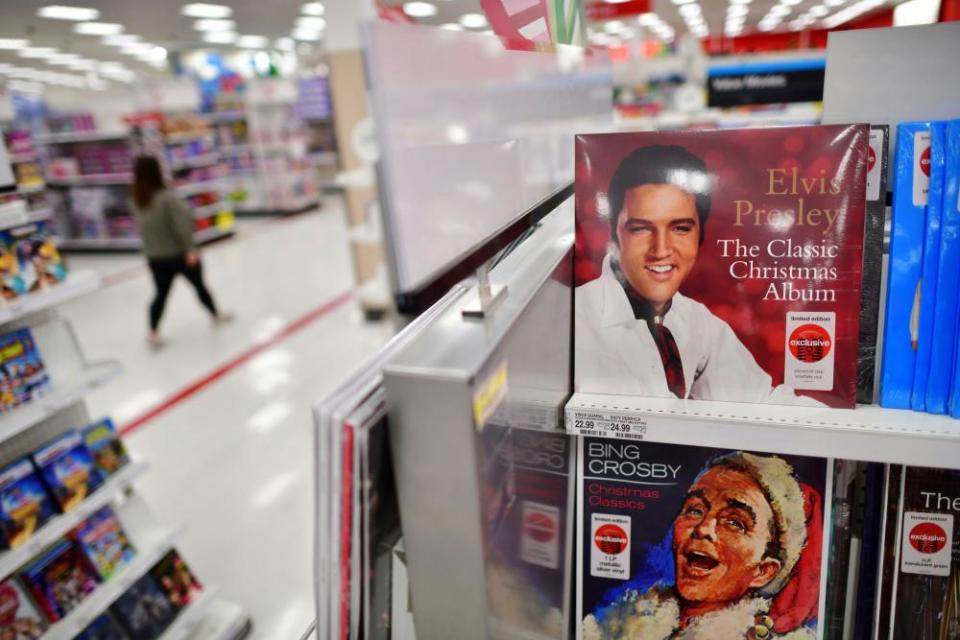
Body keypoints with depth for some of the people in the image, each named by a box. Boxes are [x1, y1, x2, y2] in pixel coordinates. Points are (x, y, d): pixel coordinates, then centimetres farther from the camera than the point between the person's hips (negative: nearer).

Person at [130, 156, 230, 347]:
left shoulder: (138, 201, -3)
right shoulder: (167, 197, -23)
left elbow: (143, 228, 0)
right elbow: (181, 225, -24)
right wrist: (190, 248, -18)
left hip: (155, 258, 5)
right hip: (179, 254, -5)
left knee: (161, 293, 14)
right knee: (199, 285, 16)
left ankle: (153, 332, 8)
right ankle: (216, 315, 35)